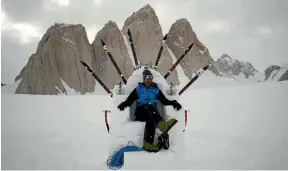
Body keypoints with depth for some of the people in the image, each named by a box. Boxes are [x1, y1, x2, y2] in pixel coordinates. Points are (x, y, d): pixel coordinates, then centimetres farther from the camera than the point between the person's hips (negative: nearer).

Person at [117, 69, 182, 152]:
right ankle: (161, 123, -63)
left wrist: (174, 103, -4)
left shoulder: (156, 90, 25)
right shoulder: (138, 89, 20)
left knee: (151, 119, -37)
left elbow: (165, 101, 16)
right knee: (150, 106, -37)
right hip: (140, 112, -2)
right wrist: (123, 104, -15)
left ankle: (148, 142, -55)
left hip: (152, 112, 2)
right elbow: (129, 100, 7)